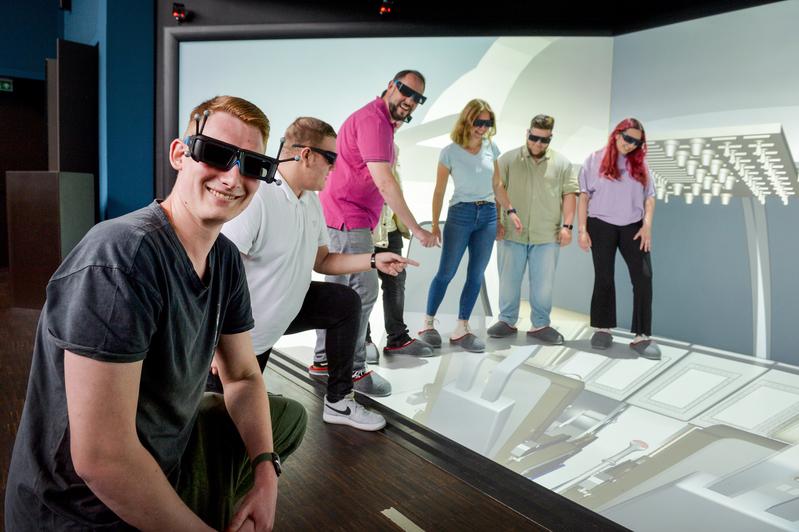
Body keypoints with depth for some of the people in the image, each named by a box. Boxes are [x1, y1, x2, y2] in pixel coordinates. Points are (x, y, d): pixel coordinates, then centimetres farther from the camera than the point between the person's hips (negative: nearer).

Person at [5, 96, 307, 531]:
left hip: (169, 453, 8)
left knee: (288, 416, 21)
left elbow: (243, 376, 5)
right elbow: (100, 458, -30)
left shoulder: (226, 258, -3)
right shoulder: (121, 258, -29)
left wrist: (266, 472, -9)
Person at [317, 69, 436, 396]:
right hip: (348, 219, -11)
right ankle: (353, 369, 0)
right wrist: (416, 229, -23)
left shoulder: (381, 121, 18)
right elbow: (384, 183, -24)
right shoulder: (374, 120, -15)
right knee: (364, 291, -9)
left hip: (339, 218, 11)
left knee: (338, 289, 14)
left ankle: (323, 360, 24)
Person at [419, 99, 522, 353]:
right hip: (460, 213, -4)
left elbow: (497, 185, 14)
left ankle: (461, 329, 14)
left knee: (476, 275, 5)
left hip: (488, 215, 4)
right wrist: (435, 225, -5)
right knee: (446, 272, -1)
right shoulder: (450, 151, -5)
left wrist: (510, 211, 9)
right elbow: (439, 191, -2)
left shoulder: (491, 148, 6)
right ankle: (428, 324, 14)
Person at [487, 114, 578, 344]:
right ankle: (507, 321, 23)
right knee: (508, 280, 9)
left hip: (547, 236, 1)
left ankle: (540, 325, 20)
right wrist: (496, 221, -5)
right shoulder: (508, 159, 3)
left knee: (543, 283, 7)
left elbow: (569, 194, 5)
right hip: (512, 233, 0)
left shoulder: (562, 163, 6)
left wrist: (567, 225, -3)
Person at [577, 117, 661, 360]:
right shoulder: (595, 160, 4)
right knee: (603, 278, 5)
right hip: (602, 226, -2)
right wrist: (582, 229, -6)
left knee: (643, 278, -8)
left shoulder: (640, 164, 12)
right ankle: (603, 329, 19)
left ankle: (641, 336, -3)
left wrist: (647, 225, -6)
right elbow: (584, 196, 1)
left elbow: (649, 197, 8)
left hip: (633, 226, 2)